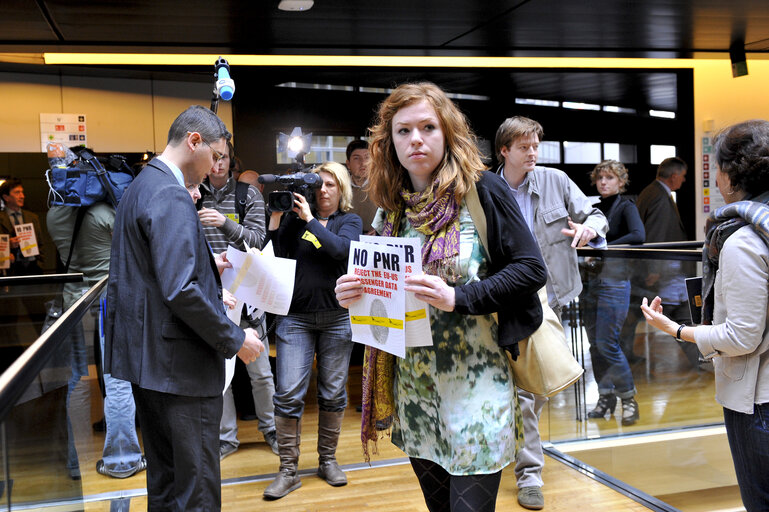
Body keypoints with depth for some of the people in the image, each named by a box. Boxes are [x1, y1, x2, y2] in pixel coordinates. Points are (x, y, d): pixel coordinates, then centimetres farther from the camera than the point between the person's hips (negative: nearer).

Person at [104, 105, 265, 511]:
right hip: (180, 364, -10)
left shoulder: (137, 188, 14)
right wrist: (236, 340, -16)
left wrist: (209, 267, 20)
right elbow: (181, 291, -26)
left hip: (145, 356, 10)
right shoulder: (171, 197, -18)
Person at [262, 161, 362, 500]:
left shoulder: (349, 221, 6)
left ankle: (328, 460, 26)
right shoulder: (295, 217, 8)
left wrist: (310, 219, -15)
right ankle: (288, 470, 7)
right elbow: (275, 255, -3)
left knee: (333, 393, 8)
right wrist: (276, 214, -9)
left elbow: (341, 249, -16)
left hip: (337, 317, 0)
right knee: (288, 394, -5)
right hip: (295, 316, 0)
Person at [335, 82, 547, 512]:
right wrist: (356, 295, -5)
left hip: (474, 383, -5)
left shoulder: (482, 190, -7)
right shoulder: (393, 207, 8)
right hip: (413, 385, 5)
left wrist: (458, 298, -22)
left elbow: (531, 268, -11)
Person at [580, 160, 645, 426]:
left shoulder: (625, 207, -3)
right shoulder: (594, 208, 14)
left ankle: (629, 398, 7)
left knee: (607, 343, -9)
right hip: (590, 281, 6)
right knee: (595, 344, 8)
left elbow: (638, 236, -21)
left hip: (614, 282, -6)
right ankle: (605, 397, 19)